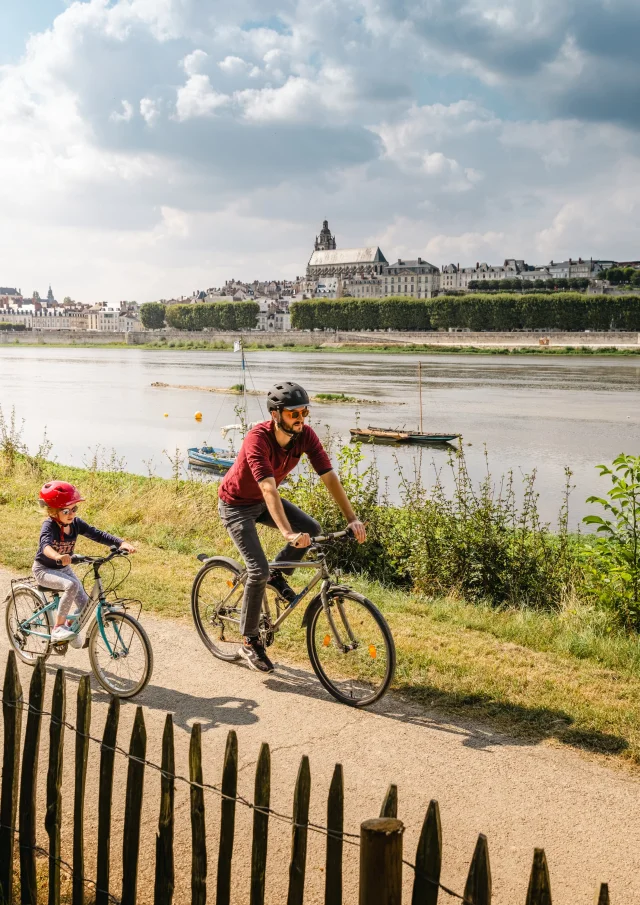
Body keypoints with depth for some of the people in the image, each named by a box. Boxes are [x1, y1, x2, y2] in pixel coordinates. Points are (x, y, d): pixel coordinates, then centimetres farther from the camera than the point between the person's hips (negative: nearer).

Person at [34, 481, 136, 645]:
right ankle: (58, 628, -20)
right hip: (44, 570, -6)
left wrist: (121, 543, -32)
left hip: (64, 569, 6)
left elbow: (98, 534, -17)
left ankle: (71, 626, 30)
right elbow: (45, 544, -46)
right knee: (72, 585, -34)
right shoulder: (49, 525, -26)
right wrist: (57, 556, -69)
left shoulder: (76, 523, -11)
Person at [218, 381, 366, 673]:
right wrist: (288, 533, -55)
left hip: (263, 501, 6)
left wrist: (352, 519, -28)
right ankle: (249, 641, 1)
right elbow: (269, 488, -45)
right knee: (258, 570, -16)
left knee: (312, 529, -14)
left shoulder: (305, 435, -18)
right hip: (236, 504, -6)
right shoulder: (258, 438, -35)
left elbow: (329, 477, -20)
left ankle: (277, 575, 11)